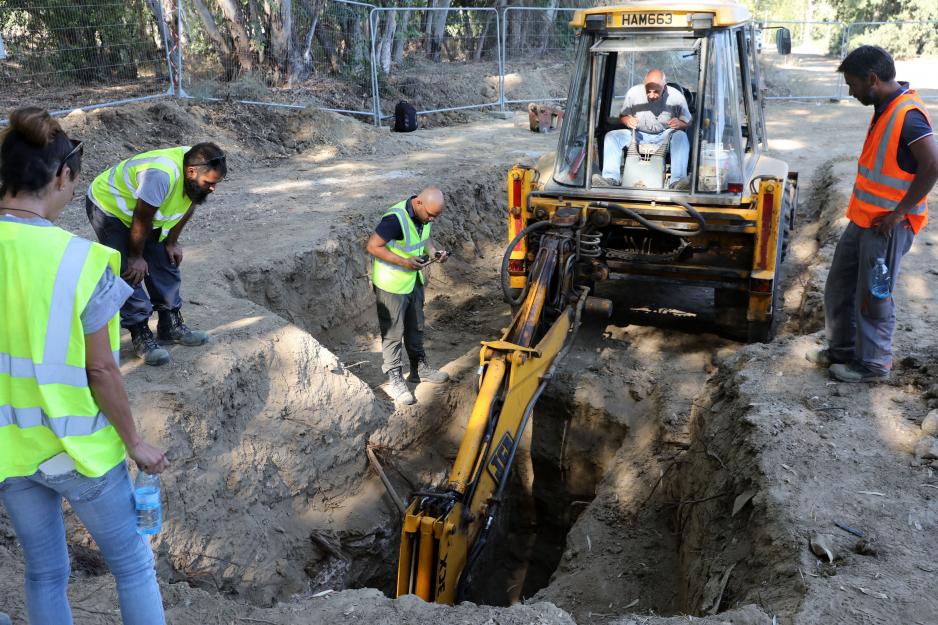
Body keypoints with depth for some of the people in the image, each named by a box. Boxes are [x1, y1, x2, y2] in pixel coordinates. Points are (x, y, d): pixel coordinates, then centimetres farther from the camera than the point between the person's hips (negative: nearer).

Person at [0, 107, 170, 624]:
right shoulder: (79, 260, -22)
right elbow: (101, 371, -17)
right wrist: (134, 443, -2)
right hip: (76, 446, -4)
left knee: (44, 572, 23)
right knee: (133, 565, 16)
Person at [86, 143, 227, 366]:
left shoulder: (197, 169, -17)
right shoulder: (162, 174, -41)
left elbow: (187, 207, 1)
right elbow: (141, 219, -29)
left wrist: (172, 242, 6)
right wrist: (136, 257, -16)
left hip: (143, 211, 8)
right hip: (107, 206, -8)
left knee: (166, 262, 6)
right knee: (130, 273, -12)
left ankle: (171, 325, 17)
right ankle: (141, 335, -1)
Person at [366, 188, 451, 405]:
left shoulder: (424, 215, -5)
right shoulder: (395, 219, -30)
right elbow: (373, 246, -25)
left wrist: (434, 251, -7)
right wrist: (404, 262, -30)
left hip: (414, 280, 8)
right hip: (391, 284, -8)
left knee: (416, 327, 20)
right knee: (393, 332, 3)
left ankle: (419, 368, 37)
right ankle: (394, 379, 15)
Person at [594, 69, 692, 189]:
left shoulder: (676, 97, -13)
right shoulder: (633, 93, -10)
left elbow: (687, 122, -3)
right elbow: (622, 115, 5)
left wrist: (679, 124, -28)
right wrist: (627, 120, -20)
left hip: (664, 137, -1)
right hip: (639, 135, 2)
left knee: (681, 136, -34)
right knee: (611, 136, -20)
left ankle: (677, 181, -44)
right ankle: (611, 178, -31)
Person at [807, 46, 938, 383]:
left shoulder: (908, 115, -21)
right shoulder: (885, 108, 8)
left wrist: (899, 212, -21)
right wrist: (861, 208, 17)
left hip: (887, 226, -9)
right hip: (863, 219, 9)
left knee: (873, 298, 4)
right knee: (838, 289, 17)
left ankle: (872, 364, 20)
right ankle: (842, 349, 34)